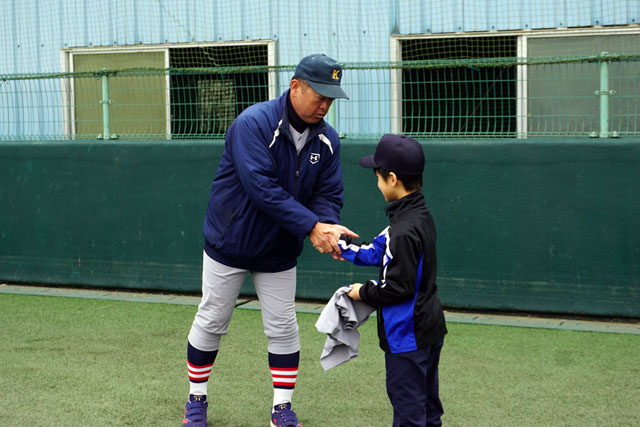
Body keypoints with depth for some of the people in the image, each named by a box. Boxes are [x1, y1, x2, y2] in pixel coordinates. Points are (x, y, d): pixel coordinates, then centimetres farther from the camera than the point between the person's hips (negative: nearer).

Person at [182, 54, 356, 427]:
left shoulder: (327, 140, -6)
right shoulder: (254, 123, -25)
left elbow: (329, 194, -4)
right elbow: (262, 188, -33)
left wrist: (328, 227, -27)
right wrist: (310, 226, -37)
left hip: (279, 252, 4)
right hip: (231, 243, -4)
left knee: (284, 329, 6)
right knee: (211, 323, 7)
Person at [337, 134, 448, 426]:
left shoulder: (403, 231, -25)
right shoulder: (421, 216, 5)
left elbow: (397, 288, -23)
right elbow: (376, 253, 13)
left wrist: (363, 292, -8)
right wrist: (340, 244, 14)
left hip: (407, 336, -10)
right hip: (430, 329, 10)